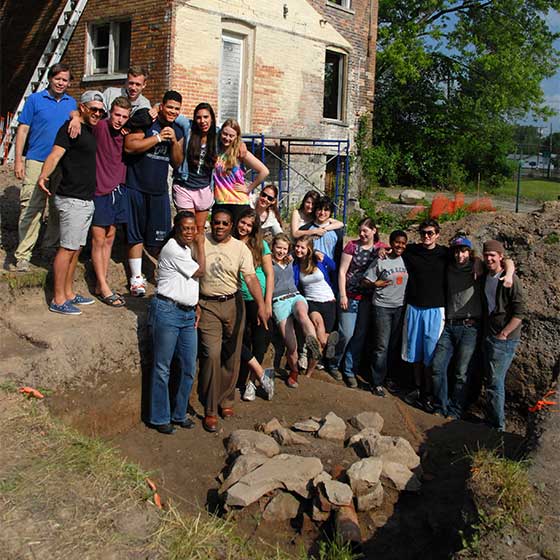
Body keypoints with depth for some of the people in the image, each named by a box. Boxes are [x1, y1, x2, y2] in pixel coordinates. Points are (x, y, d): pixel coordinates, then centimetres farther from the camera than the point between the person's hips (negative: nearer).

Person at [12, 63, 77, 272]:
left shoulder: (72, 103, 11)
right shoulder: (35, 99, 0)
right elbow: (23, 130, -1)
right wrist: (18, 160, -7)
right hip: (36, 161, -4)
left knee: (58, 208, 11)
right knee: (30, 208, -8)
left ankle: (51, 245, 27)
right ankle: (23, 255, -5)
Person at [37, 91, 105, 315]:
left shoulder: (91, 131, 17)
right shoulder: (70, 127, -9)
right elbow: (55, 154, -20)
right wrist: (43, 175, -40)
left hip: (87, 200, 9)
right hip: (72, 199, -9)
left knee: (76, 249, 13)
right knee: (67, 248, -7)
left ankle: (69, 293, 22)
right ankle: (58, 300, -2)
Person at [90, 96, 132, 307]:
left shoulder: (126, 132, 4)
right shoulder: (100, 126, -11)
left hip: (118, 188, 6)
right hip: (99, 189, -6)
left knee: (110, 237, 11)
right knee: (99, 239, 0)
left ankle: (101, 284, 20)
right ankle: (103, 287, 8)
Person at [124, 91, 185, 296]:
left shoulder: (177, 132, 11)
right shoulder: (145, 121, -6)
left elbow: (177, 163, 10)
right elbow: (129, 146, -18)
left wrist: (175, 141, -5)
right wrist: (158, 138, -15)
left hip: (159, 189, 4)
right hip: (136, 187, -4)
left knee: (161, 237, 5)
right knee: (136, 235, 3)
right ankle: (136, 277, 12)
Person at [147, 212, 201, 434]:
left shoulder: (187, 249, 17)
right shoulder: (172, 249, -12)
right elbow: (200, 272, -6)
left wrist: (197, 306, 9)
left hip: (188, 314, 9)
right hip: (167, 311, -9)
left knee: (189, 368, 11)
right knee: (162, 368, 1)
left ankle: (179, 414, 25)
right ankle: (160, 418, 12)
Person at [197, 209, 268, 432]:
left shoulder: (240, 248, 0)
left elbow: (251, 278, -9)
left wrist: (261, 305, -23)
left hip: (233, 304, 2)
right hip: (207, 305, -2)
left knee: (231, 356, 8)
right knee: (212, 355, -10)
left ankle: (226, 401, 26)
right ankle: (210, 410, -1)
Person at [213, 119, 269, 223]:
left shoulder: (240, 152, -8)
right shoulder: (215, 150, 5)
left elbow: (264, 171, -13)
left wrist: (248, 188, -8)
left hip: (238, 203, -4)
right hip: (219, 203, 5)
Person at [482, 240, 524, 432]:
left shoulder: (510, 279, -14)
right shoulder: (485, 276, 8)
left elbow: (519, 313, -16)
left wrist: (503, 334, -16)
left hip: (504, 339, -7)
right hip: (488, 336, 7)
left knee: (495, 382, -6)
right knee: (492, 379, 16)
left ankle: (498, 426, 6)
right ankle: (492, 418, 29)